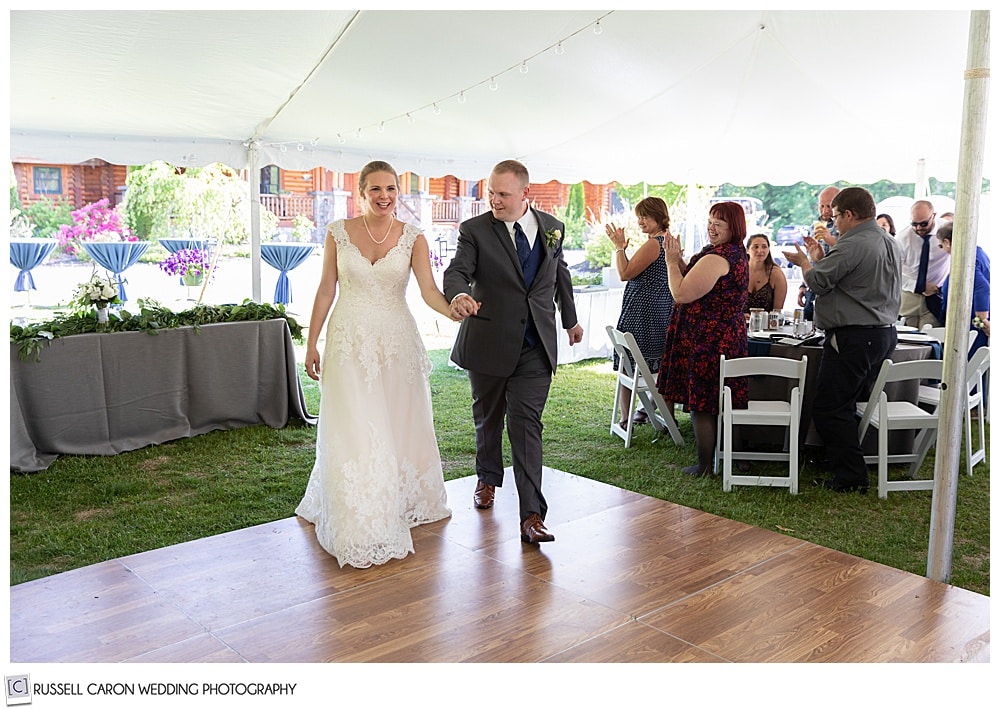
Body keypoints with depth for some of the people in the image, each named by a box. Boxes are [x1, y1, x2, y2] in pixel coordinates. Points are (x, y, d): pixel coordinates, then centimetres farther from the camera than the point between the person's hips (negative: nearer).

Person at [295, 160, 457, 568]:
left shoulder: (412, 237, 0)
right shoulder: (338, 233, 1)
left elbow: (429, 289, -11)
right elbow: (326, 291, 5)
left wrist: (454, 311, -31)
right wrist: (311, 344, 4)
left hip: (397, 341, 1)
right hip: (350, 342, 0)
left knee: (398, 427, 9)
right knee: (352, 432, -1)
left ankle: (400, 505, 30)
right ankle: (359, 529, 10)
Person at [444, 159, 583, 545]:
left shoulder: (552, 227, 6)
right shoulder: (474, 230, -5)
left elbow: (560, 273, 20)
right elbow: (457, 271, -18)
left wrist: (570, 319, 29)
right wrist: (459, 295, -43)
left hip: (536, 345, 1)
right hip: (489, 341, 0)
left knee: (526, 423, -6)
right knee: (488, 417, 17)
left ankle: (531, 514, -7)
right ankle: (487, 478, 43)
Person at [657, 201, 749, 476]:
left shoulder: (715, 258, -21)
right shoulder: (738, 254, 14)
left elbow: (682, 294, -21)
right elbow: (698, 283, 18)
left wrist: (671, 261, -10)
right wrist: (679, 259, 7)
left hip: (706, 339, -10)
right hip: (729, 336, 10)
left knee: (700, 403, 0)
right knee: (719, 401, 18)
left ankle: (705, 465, 8)